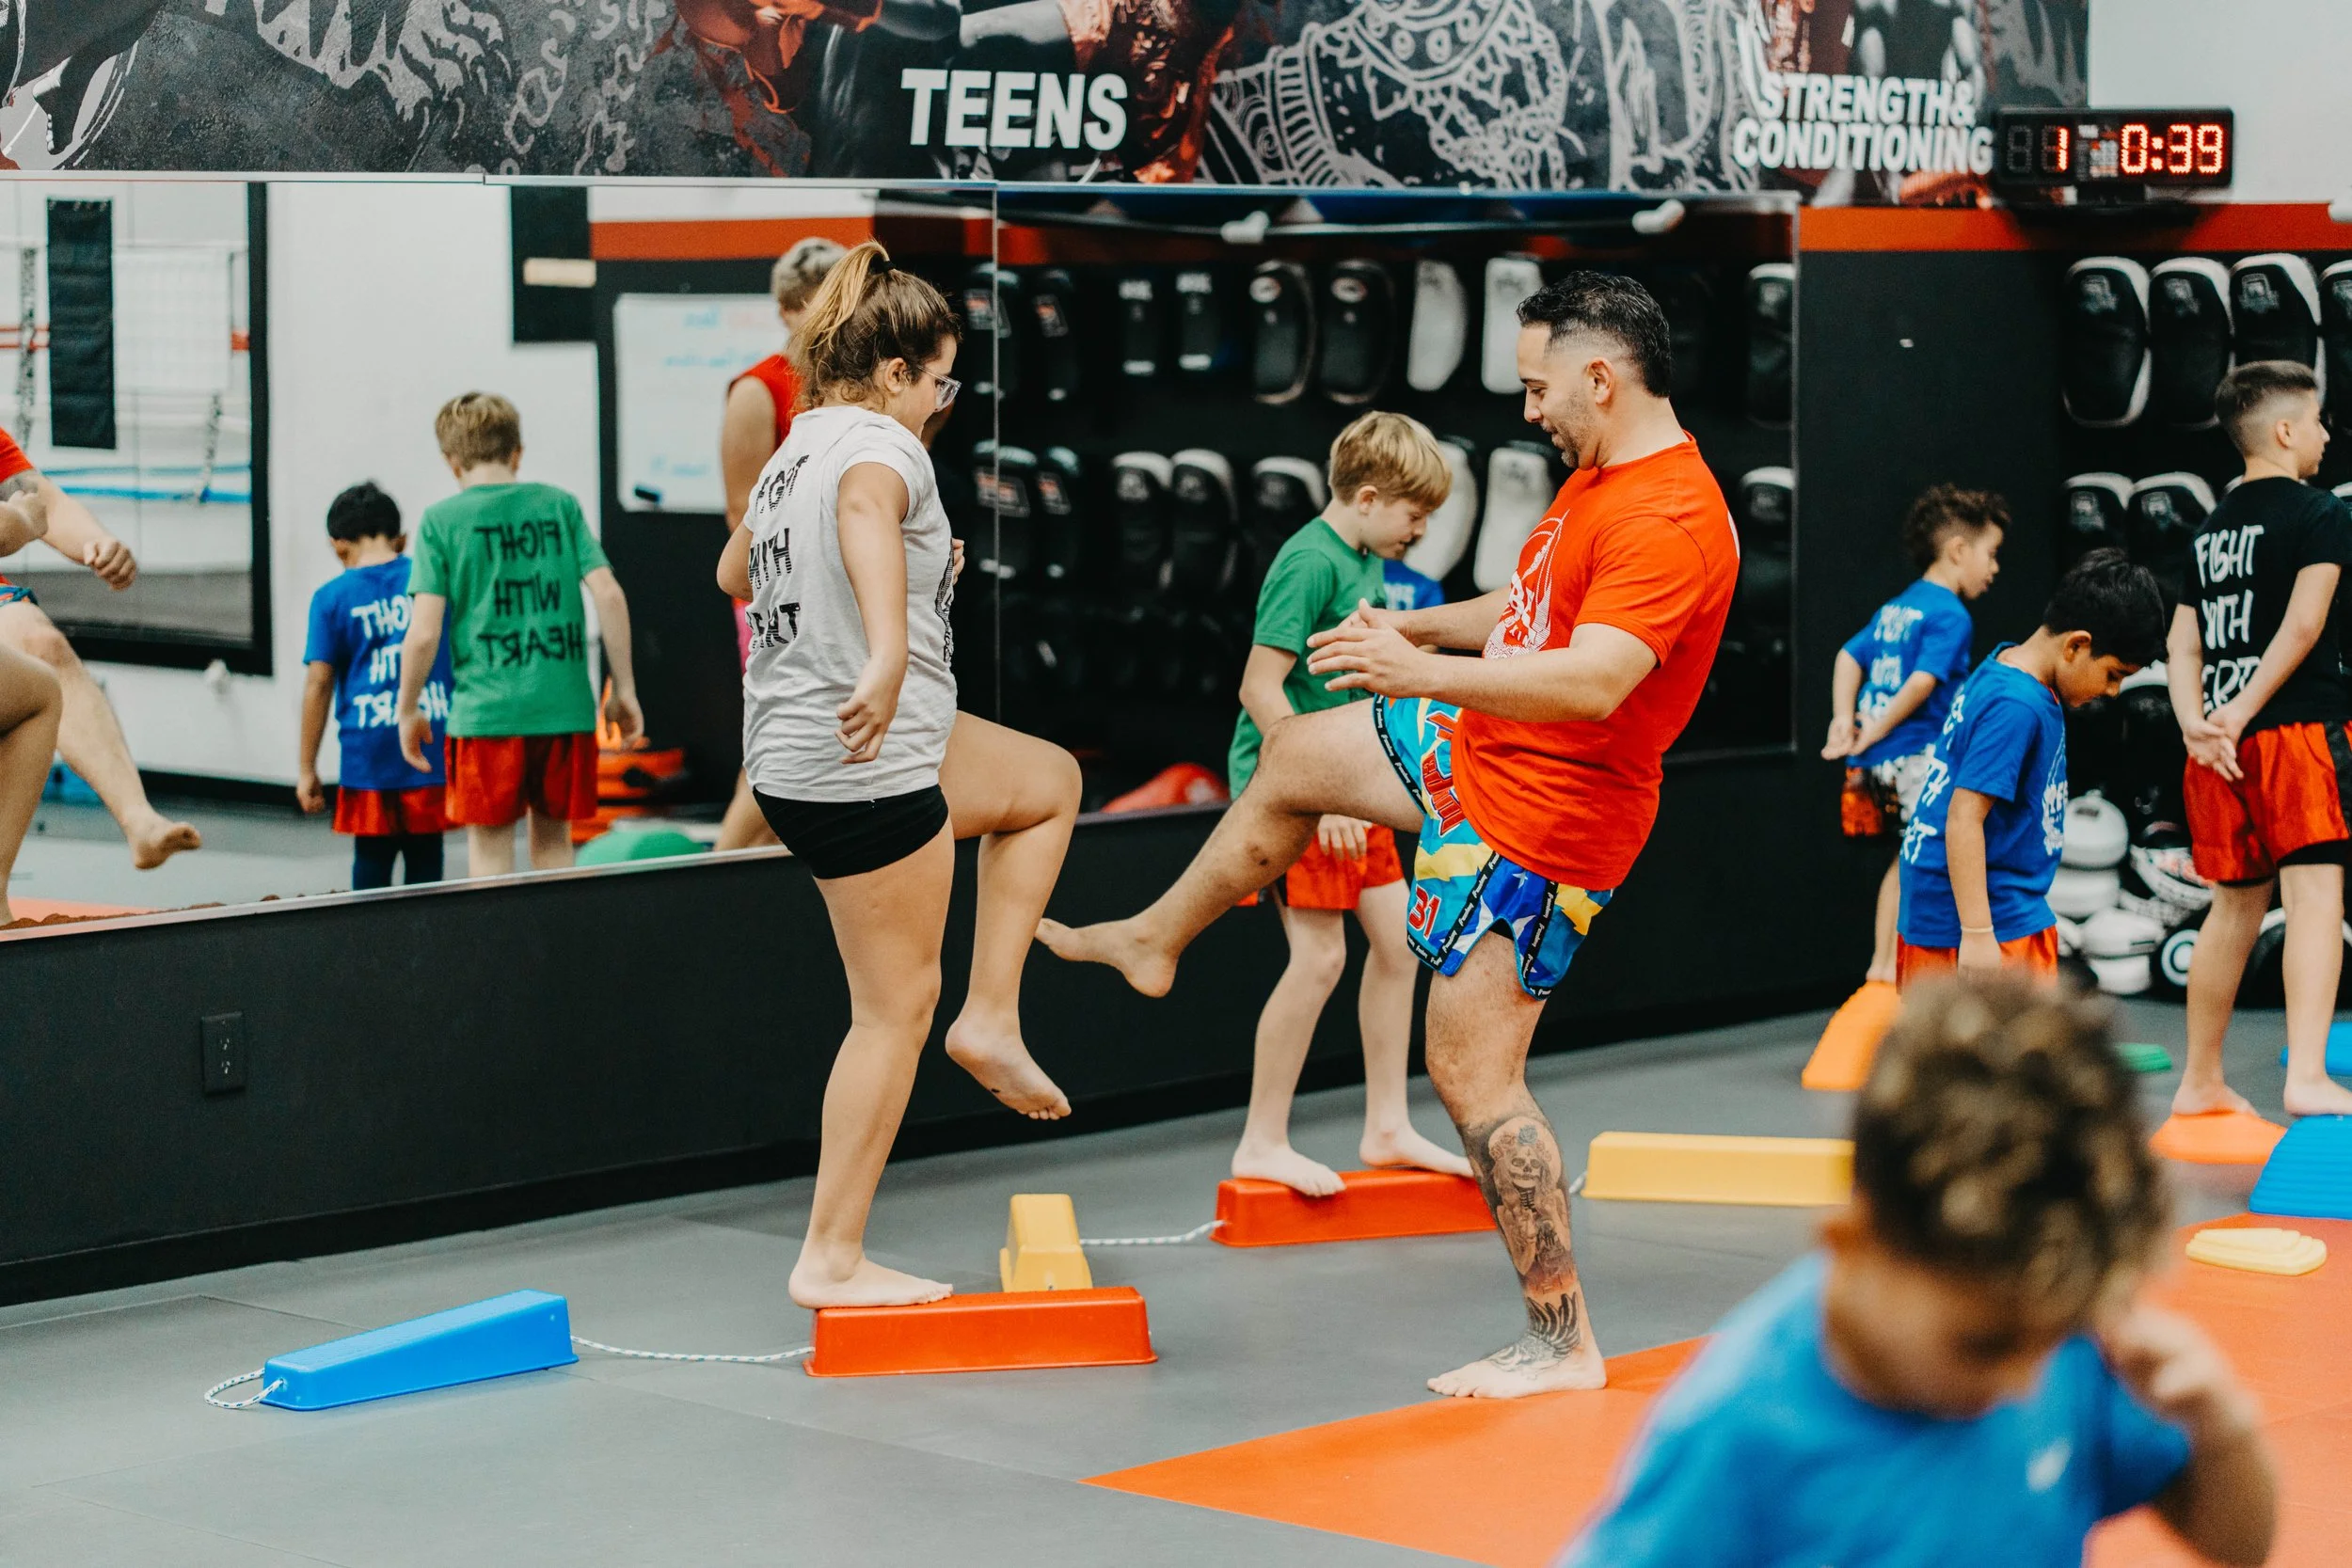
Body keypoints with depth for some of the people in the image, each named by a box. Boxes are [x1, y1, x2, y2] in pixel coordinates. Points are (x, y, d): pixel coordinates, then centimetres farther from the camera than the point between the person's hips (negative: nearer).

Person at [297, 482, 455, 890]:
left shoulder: (332, 597, 0)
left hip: (368, 753, -1)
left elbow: (319, 683, -2)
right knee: (425, 860, 6)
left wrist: (306, 769, 3)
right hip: (436, 746, 1)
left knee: (372, 861, 8)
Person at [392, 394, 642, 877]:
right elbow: (608, 594, -1)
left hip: (486, 710, -3)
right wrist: (623, 688, 7)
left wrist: (408, 710, 7)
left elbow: (423, 633, -7)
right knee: (553, 837, 16)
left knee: (489, 842, 7)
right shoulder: (560, 505, 6)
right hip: (566, 707, 3)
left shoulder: (442, 520, -1)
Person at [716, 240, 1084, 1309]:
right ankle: (833, 1260, 4)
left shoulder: (794, 451, 13)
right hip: (863, 763, -10)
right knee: (895, 1009, 0)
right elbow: (863, 509, -41)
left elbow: (735, 572, 32)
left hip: (792, 751, 10)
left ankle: (991, 1017, 20)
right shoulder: (881, 446, -14)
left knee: (1050, 780, 26)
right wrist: (889, 648, -58)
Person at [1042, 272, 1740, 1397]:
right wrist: (1415, 625, 29)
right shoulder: (1601, 475, 6)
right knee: (1293, 759, 26)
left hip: (1536, 820, -11)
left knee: (1471, 1074, -10)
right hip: (1476, 750, 11)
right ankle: (1155, 943, 49)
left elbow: (1596, 679, -39)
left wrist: (1425, 672, -41)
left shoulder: (1670, 519, -27)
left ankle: (1564, 1345, -1)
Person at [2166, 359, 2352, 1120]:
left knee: (2237, 904, 17)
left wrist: (2198, 726, -2)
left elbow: (2182, 645, 10)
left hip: (2223, 747, 7)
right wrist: (2243, 712, -15)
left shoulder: (2211, 530, 17)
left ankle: (2201, 1080, 23)